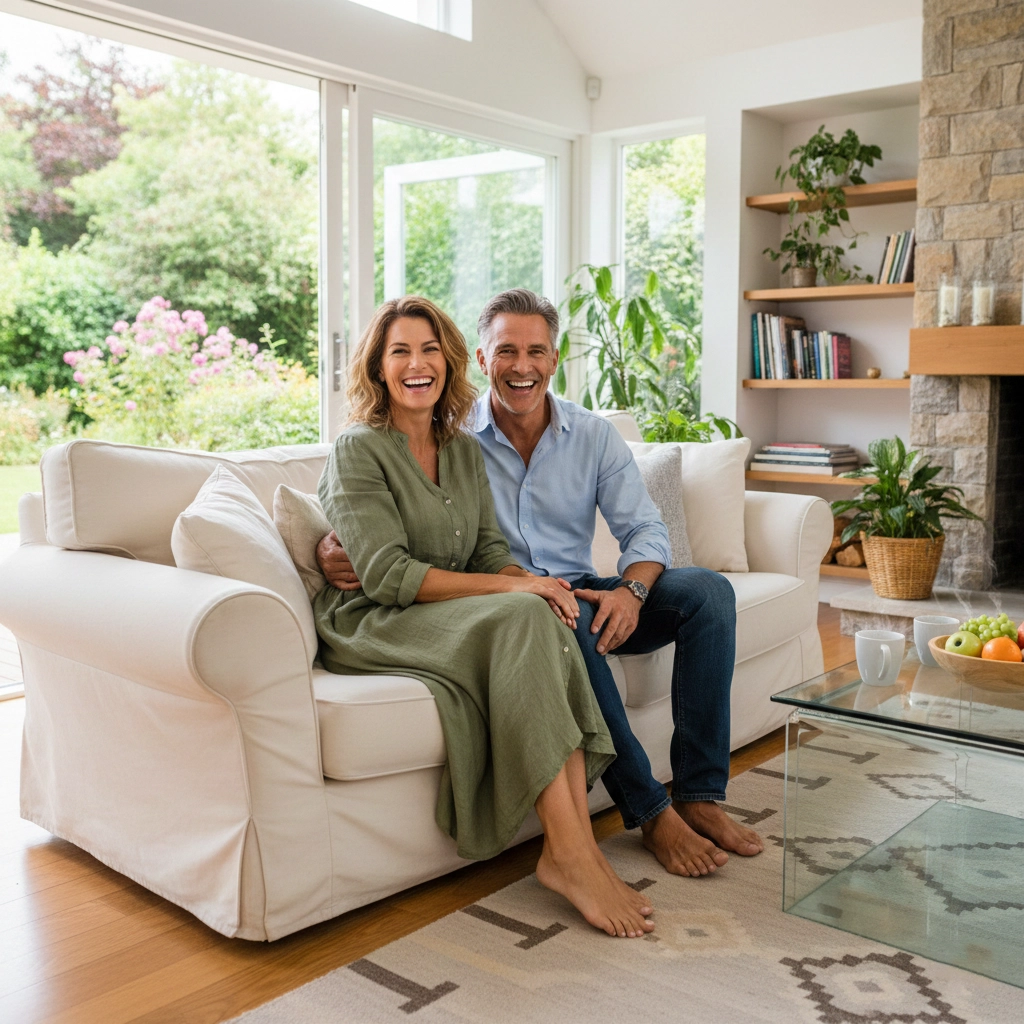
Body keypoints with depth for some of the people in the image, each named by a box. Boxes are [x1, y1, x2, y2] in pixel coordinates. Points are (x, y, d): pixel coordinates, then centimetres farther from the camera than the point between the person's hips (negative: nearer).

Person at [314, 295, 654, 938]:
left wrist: (532, 581, -15)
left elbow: (489, 549, 9)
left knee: (551, 620, -27)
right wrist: (511, 589, -23)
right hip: (371, 625, -6)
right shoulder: (359, 450, -7)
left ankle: (574, 848, -31)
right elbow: (388, 576, -17)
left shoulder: (465, 450, 14)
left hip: (456, 619, 6)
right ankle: (571, 854, -33)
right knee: (523, 619, -32)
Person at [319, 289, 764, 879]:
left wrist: (630, 590, -21)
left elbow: (646, 529, 1)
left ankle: (700, 795, -17)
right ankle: (650, 810, -29)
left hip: (583, 596, 4)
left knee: (707, 591, -19)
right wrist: (332, 545, -25)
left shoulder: (594, 435, 4)